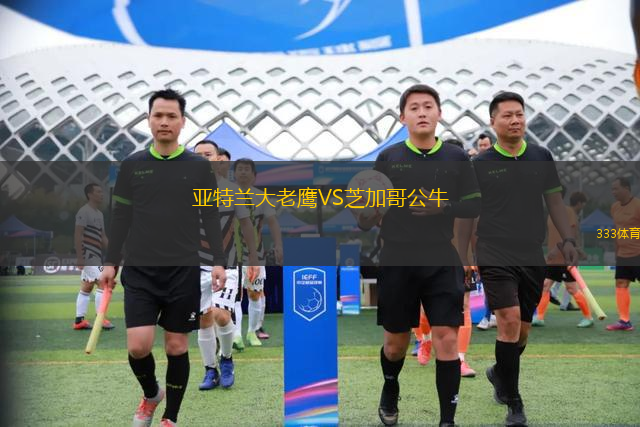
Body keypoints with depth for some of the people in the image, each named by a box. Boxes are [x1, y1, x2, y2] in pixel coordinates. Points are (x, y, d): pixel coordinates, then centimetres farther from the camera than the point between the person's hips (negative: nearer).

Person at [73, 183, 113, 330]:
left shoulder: (99, 214, 18)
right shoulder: (84, 212, -11)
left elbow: (103, 237, 21)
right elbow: (78, 235, -17)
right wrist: (79, 257, -22)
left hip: (95, 256, 10)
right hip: (88, 255, -10)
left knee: (86, 287, 11)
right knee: (102, 284, -10)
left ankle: (79, 320, 16)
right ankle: (101, 319, -5)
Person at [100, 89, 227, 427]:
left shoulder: (199, 166, 2)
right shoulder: (131, 165, 5)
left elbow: (211, 218, 3)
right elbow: (120, 218, 8)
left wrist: (218, 262, -5)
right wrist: (111, 263, 5)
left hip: (184, 270, 0)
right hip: (139, 270, 1)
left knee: (177, 346, 5)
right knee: (138, 346, -8)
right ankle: (150, 393, 25)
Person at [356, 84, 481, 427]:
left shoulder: (457, 158, 3)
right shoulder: (388, 158, 1)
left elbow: (474, 206, 2)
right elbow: (371, 209, 2)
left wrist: (441, 206, -15)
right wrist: (365, 217, -21)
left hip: (443, 261, 0)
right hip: (397, 261, 0)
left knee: (447, 339, -7)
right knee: (395, 342, 12)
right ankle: (390, 393, 44)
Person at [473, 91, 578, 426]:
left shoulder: (542, 157, 7)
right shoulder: (480, 164, -2)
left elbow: (554, 200, 13)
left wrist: (567, 239, 3)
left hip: (532, 257, 4)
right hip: (495, 255, -3)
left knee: (522, 330, 11)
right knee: (510, 320, -16)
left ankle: (499, 373, 40)